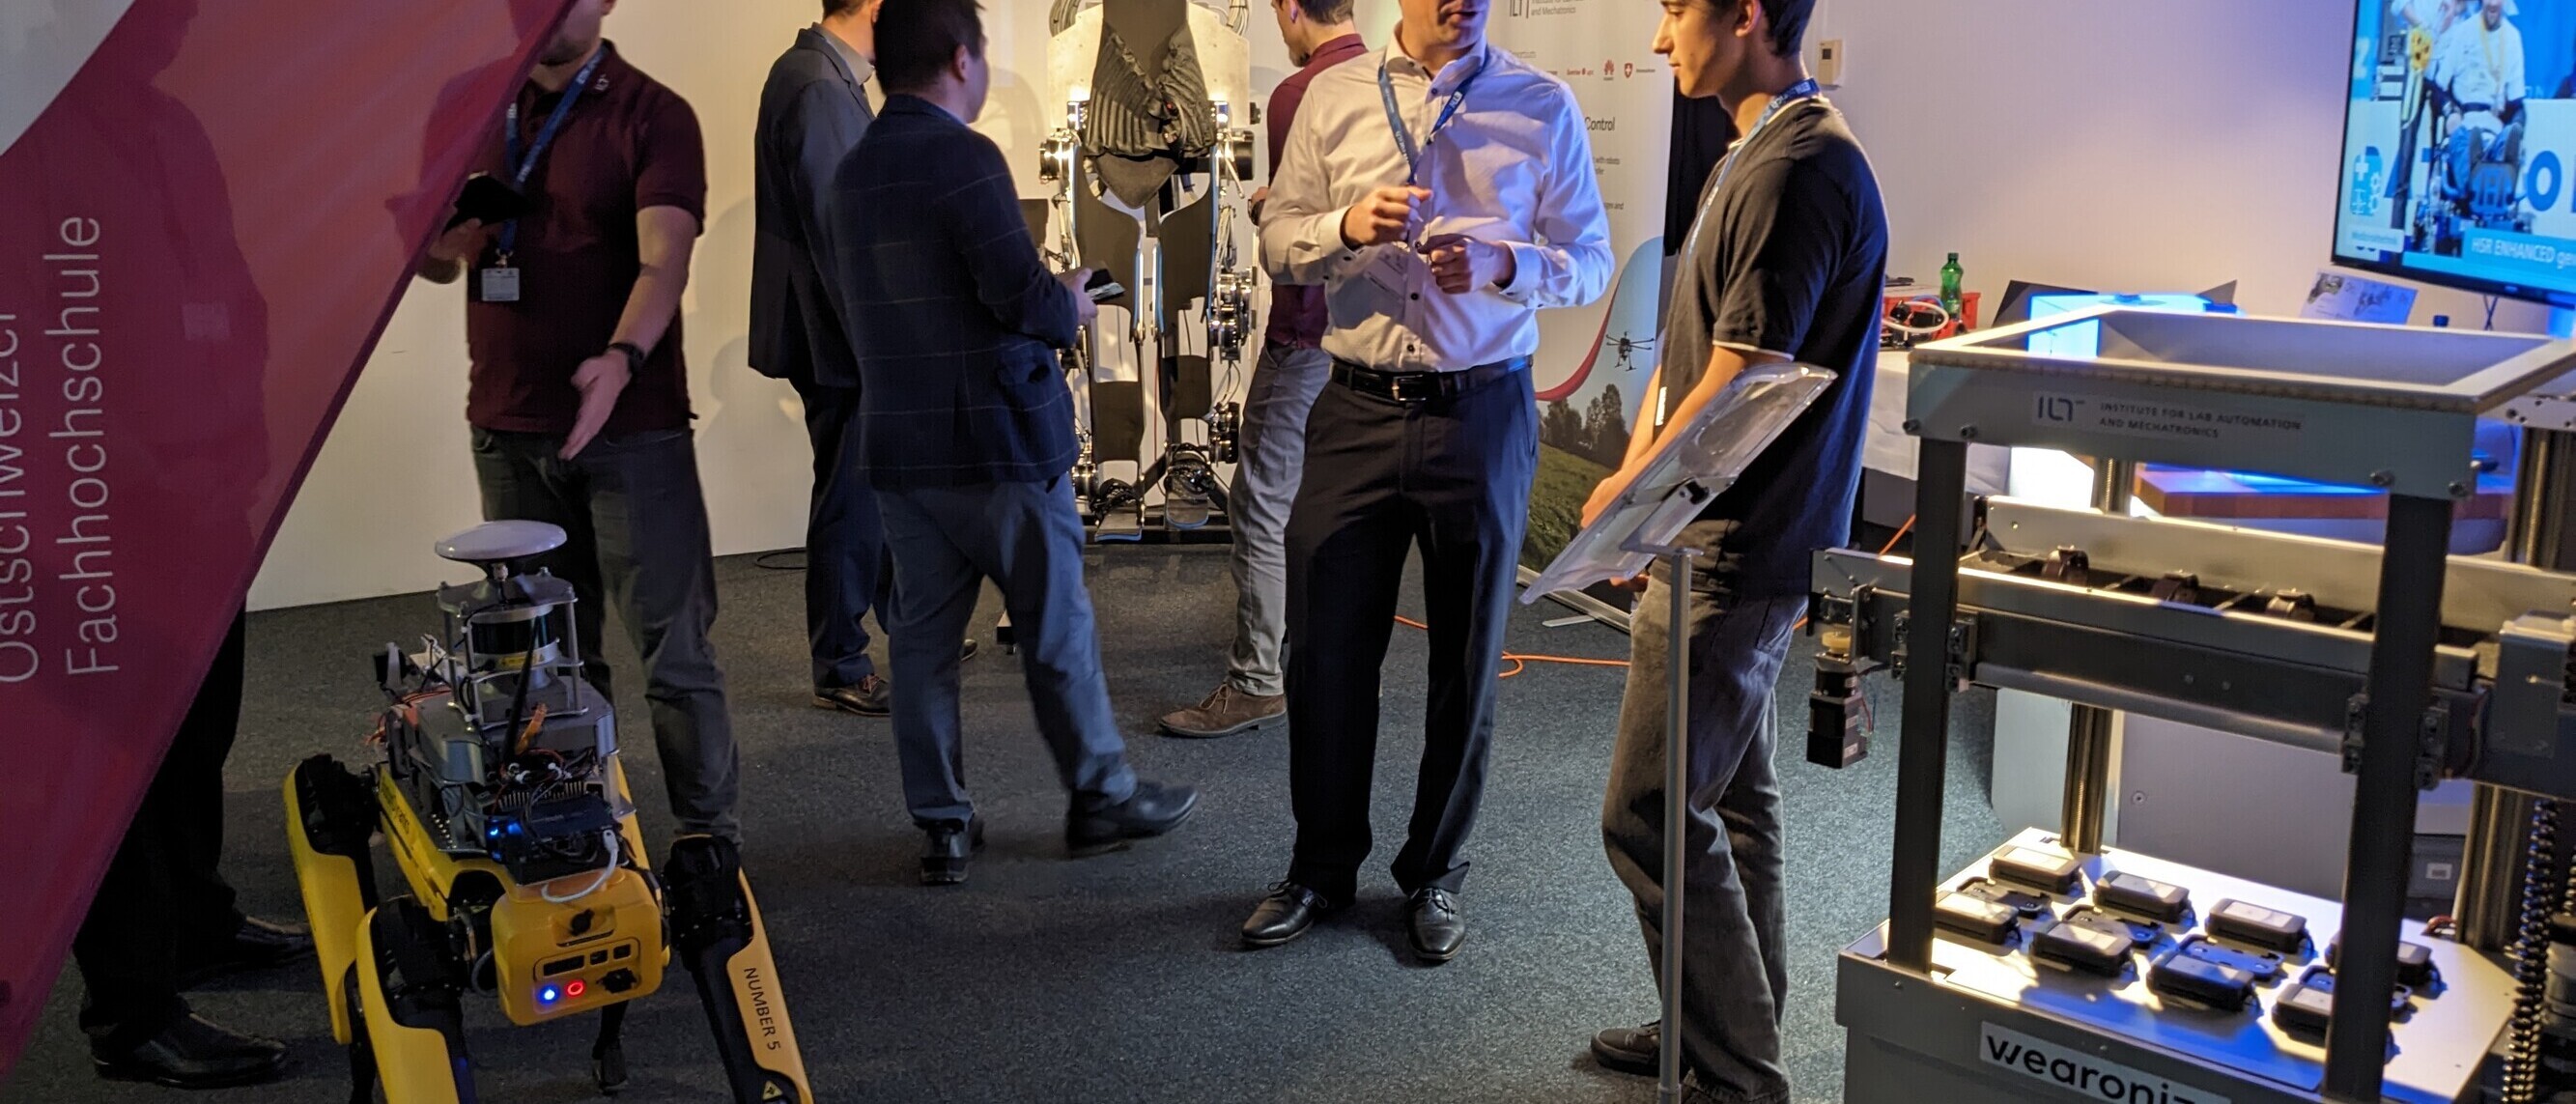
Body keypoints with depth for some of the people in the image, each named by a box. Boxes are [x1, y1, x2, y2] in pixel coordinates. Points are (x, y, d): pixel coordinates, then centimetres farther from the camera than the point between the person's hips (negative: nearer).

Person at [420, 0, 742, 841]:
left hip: (629, 425, -5)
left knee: (673, 645, -3)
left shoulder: (652, 115, -4)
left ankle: (710, 837, 6)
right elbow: (436, 263, 17)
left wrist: (622, 358, -36)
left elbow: (664, 261, -17)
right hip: (506, 426, 5)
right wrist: (439, 243, -8)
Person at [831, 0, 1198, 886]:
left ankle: (943, 828, 16)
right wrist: (1070, 307, 1)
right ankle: (1102, 798, 20)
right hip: (995, 439, -7)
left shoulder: (854, 171, 10)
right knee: (1057, 627, 7)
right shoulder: (962, 156, -14)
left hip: (898, 442, 7)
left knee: (923, 635, 9)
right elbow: (1021, 295, -21)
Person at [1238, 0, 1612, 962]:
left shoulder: (1544, 107, 1)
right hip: (1357, 411, 1)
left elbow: (1590, 262, 0)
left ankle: (1434, 874, 28)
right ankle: (1322, 865, 26)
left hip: (1482, 415, -1)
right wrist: (1347, 226, -15)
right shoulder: (1333, 98, 5)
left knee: (1467, 658, 9)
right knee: (1324, 647, 6)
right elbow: (1277, 242, 6)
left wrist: (1501, 262, -19)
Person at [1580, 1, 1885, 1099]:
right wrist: (1637, 474, 2)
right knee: (1729, 796, 19)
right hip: (1722, 542, 11)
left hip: (1735, 553, -11)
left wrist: (1623, 499, -8)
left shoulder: (1798, 171, -20)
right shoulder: (1752, 156, 14)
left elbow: (1736, 388, -22)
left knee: (1652, 814, -6)